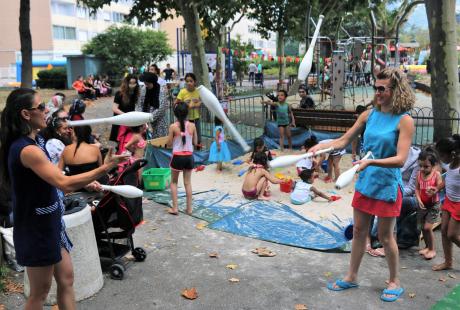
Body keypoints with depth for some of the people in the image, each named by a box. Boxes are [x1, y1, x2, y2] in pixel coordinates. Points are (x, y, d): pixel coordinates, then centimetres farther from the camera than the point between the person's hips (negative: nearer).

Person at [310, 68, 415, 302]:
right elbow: (344, 140, 6)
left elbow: (400, 159, -21)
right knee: (359, 231, 14)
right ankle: (352, 277, 29)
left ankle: (395, 282, 28)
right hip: (365, 182, 5)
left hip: (387, 185, -5)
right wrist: (322, 146, -10)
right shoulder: (369, 114, 2)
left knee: (385, 236, 7)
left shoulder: (404, 121, -13)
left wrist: (371, 162, -33)